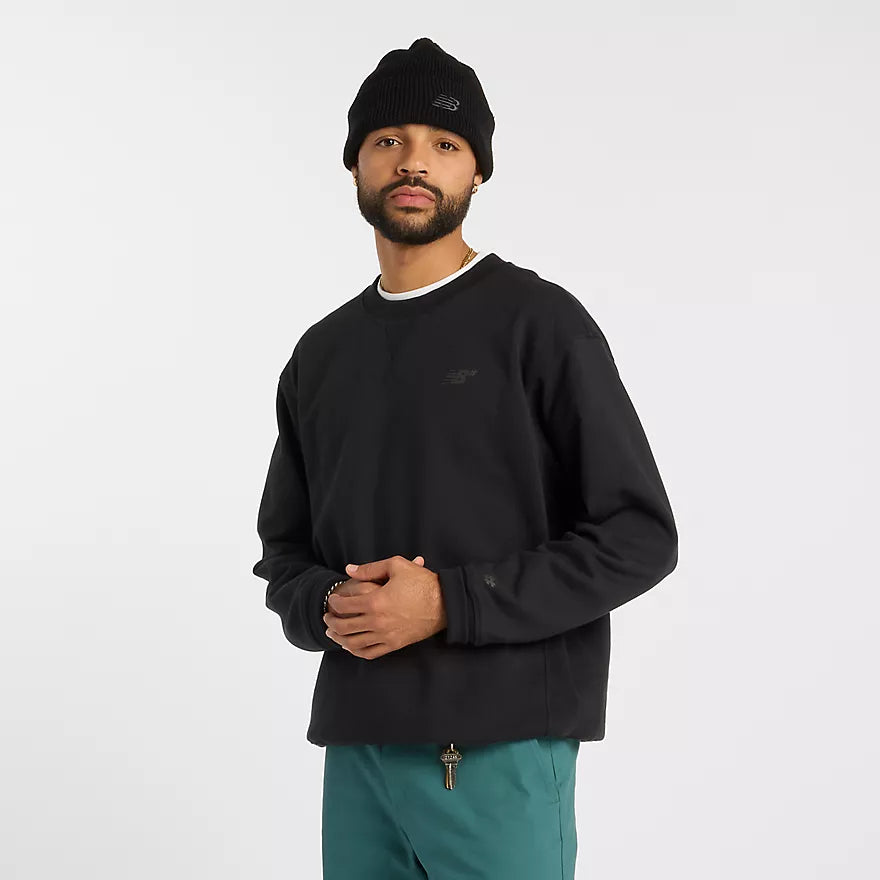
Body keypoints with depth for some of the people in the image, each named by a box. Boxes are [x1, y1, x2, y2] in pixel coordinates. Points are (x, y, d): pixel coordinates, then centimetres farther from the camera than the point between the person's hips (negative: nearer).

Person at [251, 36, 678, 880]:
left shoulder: (539, 322, -4)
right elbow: (285, 552, 18)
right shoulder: (321, 353, 13)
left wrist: (449, 603, -16)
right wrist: (327, 608, -6)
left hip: (497, 751, -5)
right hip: (356, 746, 5)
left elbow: (639, 536, -7)